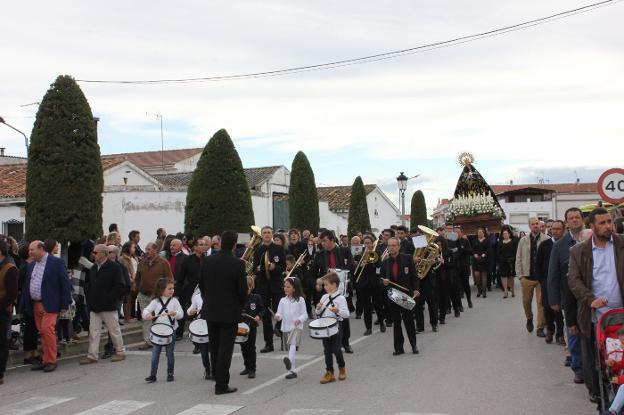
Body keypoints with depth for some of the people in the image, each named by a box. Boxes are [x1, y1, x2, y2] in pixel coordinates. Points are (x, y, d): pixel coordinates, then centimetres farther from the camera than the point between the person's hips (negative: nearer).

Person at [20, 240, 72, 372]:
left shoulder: (56, 262, -7)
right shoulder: (32, 265, 15)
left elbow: (65, 284, -8)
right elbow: (26, 285, 17)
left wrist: (64, 304, -12)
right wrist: (25, 305, 10)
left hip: (49, 304, -7)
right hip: (35, 304, 7)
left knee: (47, 330, -13)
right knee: (42, 333, 9)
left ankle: (51, 361, -4)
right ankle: (46, 360, 16)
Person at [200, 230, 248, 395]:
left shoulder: (207, 261, -2)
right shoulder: (238, 264, -15)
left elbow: (201, 284, 6)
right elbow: (242, 289, -12)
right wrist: (241, 305, 7)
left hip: (210, 310, 5)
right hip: (229, 311, -4)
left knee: (214, 347, 17)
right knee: (226, 348, 1)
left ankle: (218, 379, 27)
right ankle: (221, 385, 1)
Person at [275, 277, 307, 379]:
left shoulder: (300, 300, -3)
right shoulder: (283, 300, 9)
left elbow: (305, 314, -2)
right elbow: (280, 312, 6)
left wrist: (299, 320, -21)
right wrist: (278, 316, -17)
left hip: (296, 327, -5)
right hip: (286, 327, 5)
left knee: (293, 344, -28)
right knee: (289, 348, 12)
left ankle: (289, 360, -51)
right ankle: (292, 370, 20)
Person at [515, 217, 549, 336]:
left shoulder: (546, 240, -5)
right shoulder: (523, 241, 4)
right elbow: (518, 259, 7)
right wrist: (520, 275, 1)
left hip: (541, 277, -3)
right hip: (527, 276, 3)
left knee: (541, 302, -1)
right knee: (526, 301, 14)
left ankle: (540, 328, 7)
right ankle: (529, 318, 41)